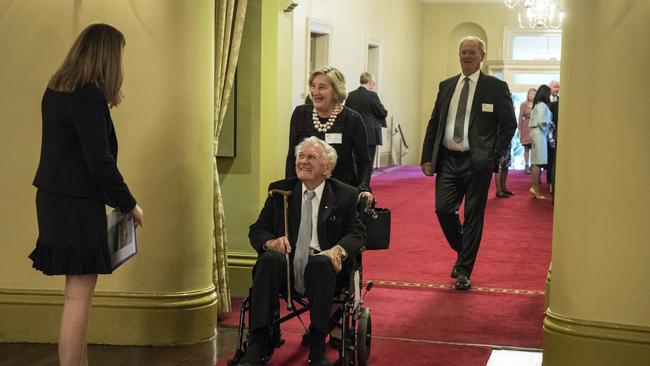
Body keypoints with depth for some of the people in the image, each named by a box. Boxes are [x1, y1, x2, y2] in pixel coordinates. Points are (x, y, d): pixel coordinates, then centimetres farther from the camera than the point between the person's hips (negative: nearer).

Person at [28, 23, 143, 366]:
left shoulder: (56, 89, 11)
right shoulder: (88, 96, -18)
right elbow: (99, 160, -20)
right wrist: (129, 204, -8)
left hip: (55, 197, 9)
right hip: (77, 204, -9)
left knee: (78, 293, 16)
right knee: (78, 295, -3)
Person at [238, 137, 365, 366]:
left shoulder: (345, 195, 11)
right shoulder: (280, 191, 14)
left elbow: (357, 233, 6)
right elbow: (256, 231, 13)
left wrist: (338, 250, -18)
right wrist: (270, 241, -12)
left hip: (323, 264, -1)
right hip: (286, 265, 1)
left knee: (320, 262, -36)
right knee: (270, 259, -32)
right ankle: (257, 346, -34)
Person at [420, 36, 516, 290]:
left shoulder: (496, 87, -1)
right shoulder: (446, 86, 12)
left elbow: (509, 125, 0)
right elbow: (434, 123, 13)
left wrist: (494, 157, -8)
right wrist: (427, 157, 6)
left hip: (477, 162, -3)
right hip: (447, 159, 4)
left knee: (473, 217, 2)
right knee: (443, 209, -2)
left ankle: (464, 271, 12)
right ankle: (463, 252, 25)